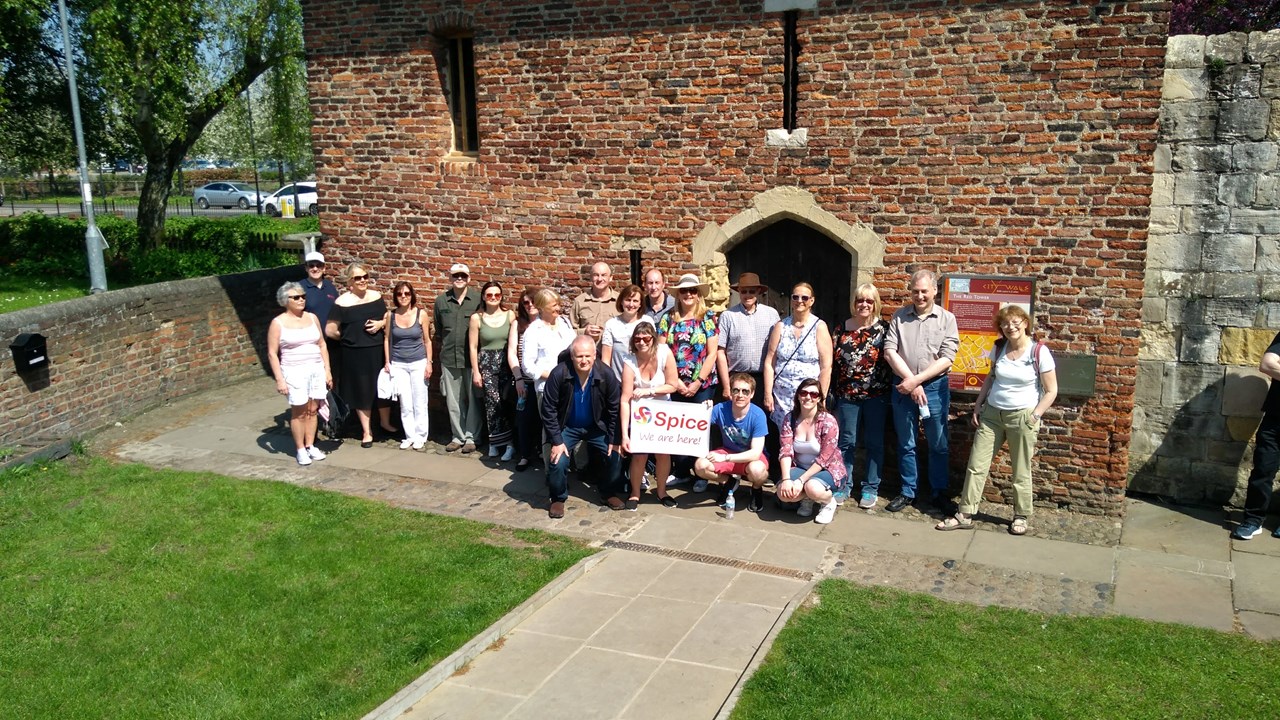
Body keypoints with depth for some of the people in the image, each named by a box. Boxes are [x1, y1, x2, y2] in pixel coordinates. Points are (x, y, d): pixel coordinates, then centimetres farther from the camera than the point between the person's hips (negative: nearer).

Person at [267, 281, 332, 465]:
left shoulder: (312, 318, 8)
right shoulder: (278, 323, -5)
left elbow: (322, 345, 13)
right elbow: (272, 353, -6)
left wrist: (327, 370, 9)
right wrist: (279, 379, -11)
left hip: (316, 369, 4)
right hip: (295, 372, -4)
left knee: (312, 410, 5)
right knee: (299, 411, 0)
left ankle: (310, 446, 15)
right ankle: (300, 449, 10)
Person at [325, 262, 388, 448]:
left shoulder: (377, 297, 3)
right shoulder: (342, 302, -9)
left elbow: (389, 319, 14)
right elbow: (330, 331, -7)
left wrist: (381, 324, -7)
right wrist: (349, 337, 3)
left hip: (378, 351, 3)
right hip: (355, 354, -3)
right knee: (362, 391, 8)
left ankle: (385, 422, 36)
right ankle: (366, 432, 21)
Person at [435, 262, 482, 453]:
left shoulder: (478, 300, -6)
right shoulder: (441, 301, 5)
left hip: (472, 358, -3)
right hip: (449, 358, 3)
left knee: (473, 399, 3)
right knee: (453, 400, 9)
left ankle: (471, 437, 13)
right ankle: (458, 436, 20)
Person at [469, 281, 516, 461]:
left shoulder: (510, 315, 0)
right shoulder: (477, 318, -1)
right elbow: (473, 347, 2)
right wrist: (475, 371, -1)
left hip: (506, 364, 1)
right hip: (486, 364, -1)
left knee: (505, 402, -2)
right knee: (493, 401, -12)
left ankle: (496, 442, 9)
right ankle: (506, 442, 0)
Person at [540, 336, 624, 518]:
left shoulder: (606, 374, -21)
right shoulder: (559, 374, -26)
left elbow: (614, 408, -9)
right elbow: (549, 409, -17)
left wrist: (614, 439, -8)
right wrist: (556, 441, -18)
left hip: (596, 426, 2)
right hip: (567, 427, -2)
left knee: (612, 456, -5)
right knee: (558, 462, -15)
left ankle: (609, 493, 22)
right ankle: (558, 499, 11)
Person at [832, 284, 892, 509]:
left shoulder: (883, 328, -3)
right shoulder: (842, 328, 5)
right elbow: (834, 360, 7)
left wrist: (889, 389, -9)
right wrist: (832, 391, 5)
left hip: (876, 395, -2)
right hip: (847, 395, 2)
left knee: (874, 443, 7)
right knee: (847, 442, 9)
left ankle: (870, 489, 17)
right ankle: (843, 485, 21)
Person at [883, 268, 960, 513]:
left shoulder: (947, 319, 1)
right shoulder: (899, 317, 4)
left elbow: (947, 358, -7)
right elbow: (889, 351, -3)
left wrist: (917, 380, -14)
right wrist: (909, 380, -13)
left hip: (934, 387, -1)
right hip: (903, 387, 1)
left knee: (937, 445, 8)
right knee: (906, 444, 10)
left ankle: (938, 493, 22)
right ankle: (907, 492, 22)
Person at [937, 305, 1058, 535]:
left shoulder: (1039, 352, -11)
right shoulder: (999, 348, 3)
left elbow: (1051, 391, -7)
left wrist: (1034, 417, -11)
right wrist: (978, 404, 10)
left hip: (1022, 417, -4)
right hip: (991, 413, 5)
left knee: (1021, 471, 6)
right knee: (976, 465, 4)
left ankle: (1021, 516, 23)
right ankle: (965, 514, 11)